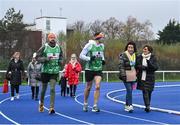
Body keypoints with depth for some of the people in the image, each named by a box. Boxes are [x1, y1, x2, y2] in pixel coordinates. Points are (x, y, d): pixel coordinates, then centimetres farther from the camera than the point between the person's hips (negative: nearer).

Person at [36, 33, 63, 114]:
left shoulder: (58, 47, 4)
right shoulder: (44, 47, -7)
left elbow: (61, 56, 21)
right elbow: (38, 57, -7)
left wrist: (60, 61, 1)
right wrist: (46, 59, -21)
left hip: (55, 71, 1)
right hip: (45, 71, -1)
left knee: (52, 89, -9)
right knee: (43, 89, 12)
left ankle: (51, 107, -9)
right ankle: (41, 103, 37)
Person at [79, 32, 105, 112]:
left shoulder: (102, 45, 6)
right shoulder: (89, 45, -12)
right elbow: (81, 55, -9)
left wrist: (103, 60, 6)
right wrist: (89, 58, -23)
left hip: (98, 69, 4)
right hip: (89, 69, -4)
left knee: (97, 86, -11)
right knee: (88, 87, 8)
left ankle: (95, 106, -6)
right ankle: (85, 104, 31)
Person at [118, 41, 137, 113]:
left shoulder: (135, 56, 11)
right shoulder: (123, 55, -7)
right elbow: (121, 66, -11)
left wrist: (136, 75, 19)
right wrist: (123, 74, -20)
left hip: (133, 76, 6)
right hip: (126, 76, -6)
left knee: (130, 91, 10)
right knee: (129, 90, -12)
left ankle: (126, 105, 21)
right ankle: (130, 105, -11)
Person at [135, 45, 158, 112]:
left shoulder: (153, 58, 2)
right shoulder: (139, 57, 5)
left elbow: (156, 67, -5)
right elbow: (137, 66, -1)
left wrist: (149, 62, -20)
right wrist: (146, 67, -12)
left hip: (150, 78, 0)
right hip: (142, 77, 0)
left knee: (149, 92, 6)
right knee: (145, 91, -10)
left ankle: (147, 106, 20)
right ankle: (147, 106, -13)